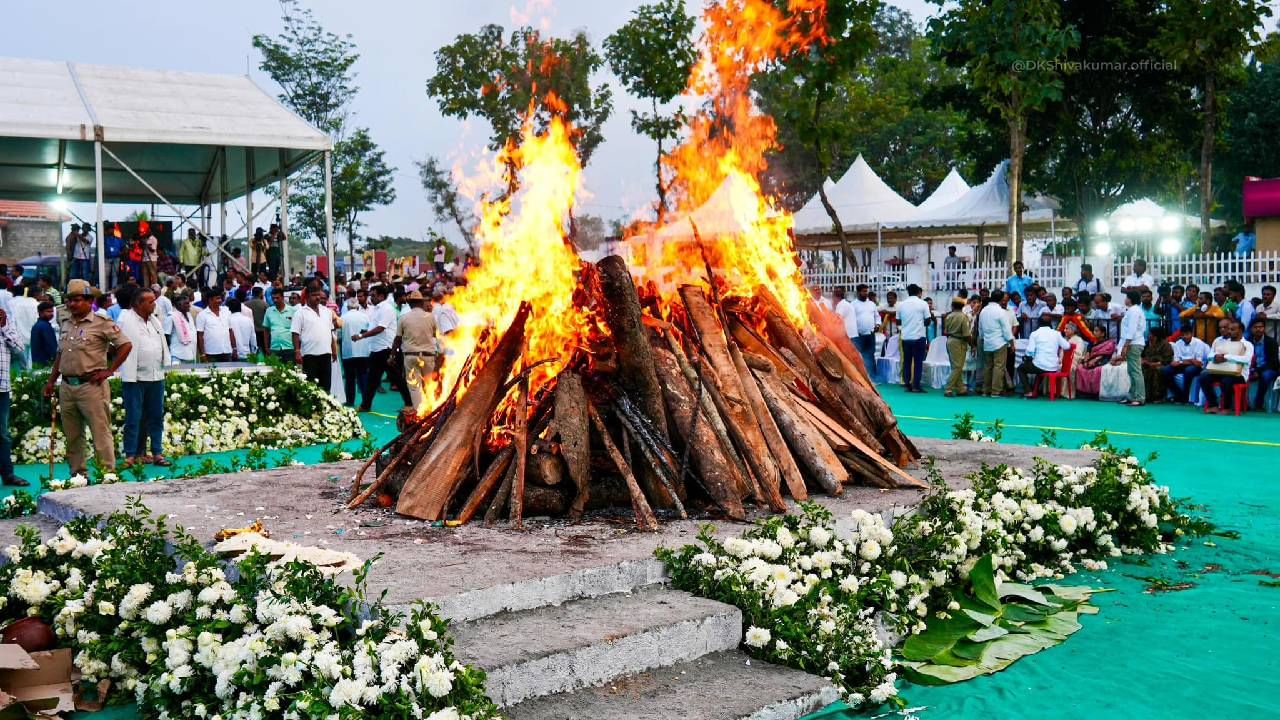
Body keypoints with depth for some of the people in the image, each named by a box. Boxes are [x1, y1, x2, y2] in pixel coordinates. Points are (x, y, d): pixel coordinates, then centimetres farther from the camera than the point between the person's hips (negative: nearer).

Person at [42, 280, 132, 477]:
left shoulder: (101, 324, -7)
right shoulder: (65, 324, 15)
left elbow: (126, 345, -10)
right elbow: (60, 355, 23)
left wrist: (109, 371, -11)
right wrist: (51, 381, 19)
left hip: (91, 386, -7)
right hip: (67, 386, 7)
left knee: (101, 434, -4)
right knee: (72, 437, 13)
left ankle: (108, 474, 0)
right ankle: (78, 474, 23)